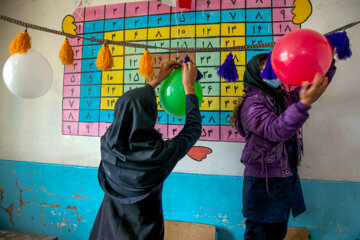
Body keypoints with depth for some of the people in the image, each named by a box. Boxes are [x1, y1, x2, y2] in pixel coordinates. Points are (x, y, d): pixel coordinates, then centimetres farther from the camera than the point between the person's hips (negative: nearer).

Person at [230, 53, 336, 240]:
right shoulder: (252, 103, -17)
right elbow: (275, 130, -31)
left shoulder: (284, 98, 6)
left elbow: (315, 83, 14)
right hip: (263, 181, -7)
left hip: (288, 176, 7)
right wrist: (304, 104, -42)